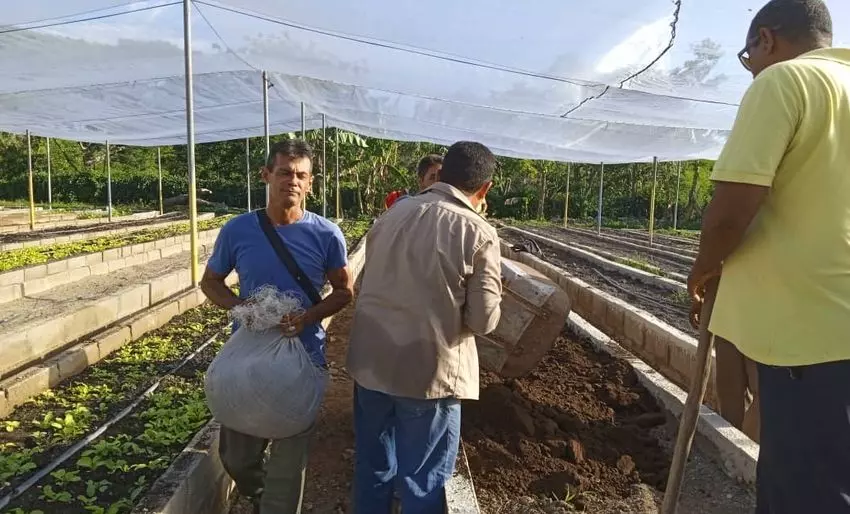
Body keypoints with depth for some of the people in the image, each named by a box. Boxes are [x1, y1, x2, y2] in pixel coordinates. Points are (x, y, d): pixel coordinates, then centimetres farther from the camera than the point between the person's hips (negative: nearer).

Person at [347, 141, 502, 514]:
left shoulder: (391, 214, 2)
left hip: (371, 361, 5)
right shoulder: (478, 233, -14)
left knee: (372, 466, 22)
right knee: (422, 481, 12)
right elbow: (483, 320, -13)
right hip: (429, 371, -5)